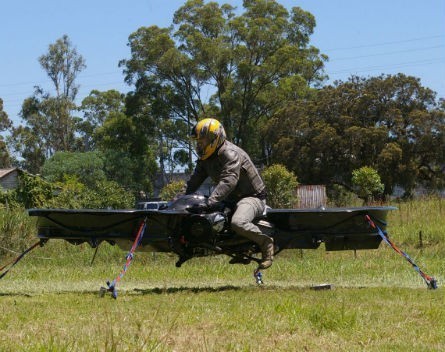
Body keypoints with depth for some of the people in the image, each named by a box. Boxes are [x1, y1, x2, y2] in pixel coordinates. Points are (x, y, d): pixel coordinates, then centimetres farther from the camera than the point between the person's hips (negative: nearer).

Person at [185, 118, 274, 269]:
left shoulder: (230, 153, -23)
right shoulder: (206, 158, 8)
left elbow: (229, 180, -38)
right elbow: (195, 180, 15)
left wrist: (211, 200, -47)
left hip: (252, 196, -10)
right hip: (231, 198, 10)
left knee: (238, 223, -39)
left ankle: (265, 242, -15)